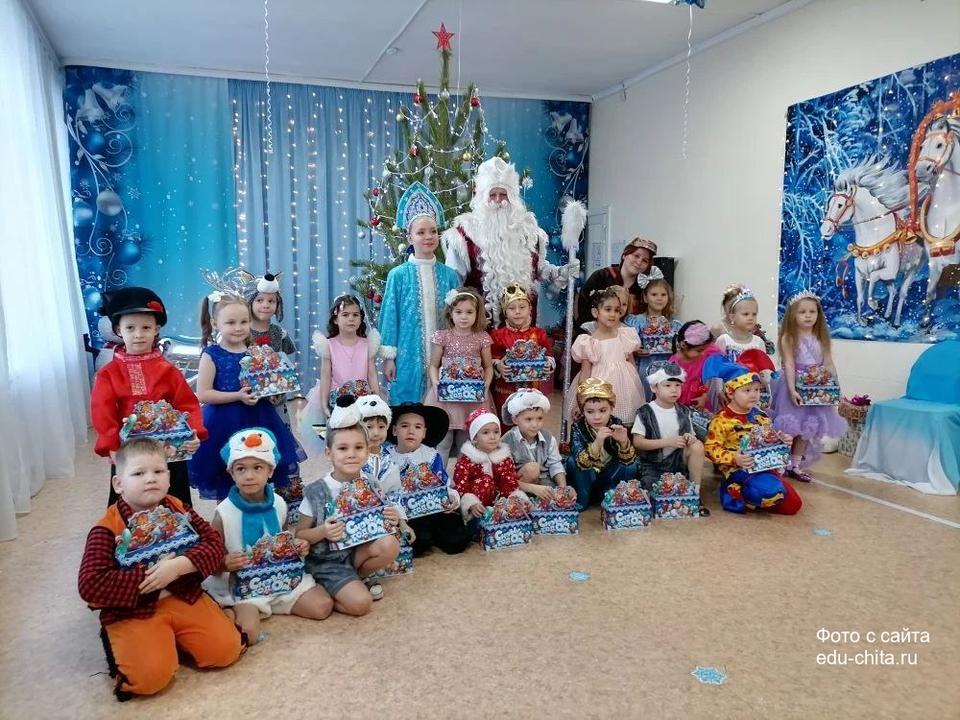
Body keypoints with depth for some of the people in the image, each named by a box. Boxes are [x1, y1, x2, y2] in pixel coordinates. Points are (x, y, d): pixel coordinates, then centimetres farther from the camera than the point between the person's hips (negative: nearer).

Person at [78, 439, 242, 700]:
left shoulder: (178, 509, 1)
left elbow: (214, 543, -4)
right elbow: (90, 586, -21)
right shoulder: (108, 529, -13)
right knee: (151, 675, -25)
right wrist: (148, 578, -22)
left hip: (185, 597, 4)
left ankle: (175, 637, 15)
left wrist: (178, 566, -22)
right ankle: (120, 643, 7)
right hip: (133, 611, -3)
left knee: (226, 649, -11)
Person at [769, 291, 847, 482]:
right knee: (789, 429, -1)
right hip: (796, 386, -5)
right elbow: (789, 365, -15)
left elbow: (828, 365, 5)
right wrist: (792, 389, -23)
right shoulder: (789, 338, -9)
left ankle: (796, 465, 19)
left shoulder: (821, 338, 6)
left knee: (806, 429, 9)